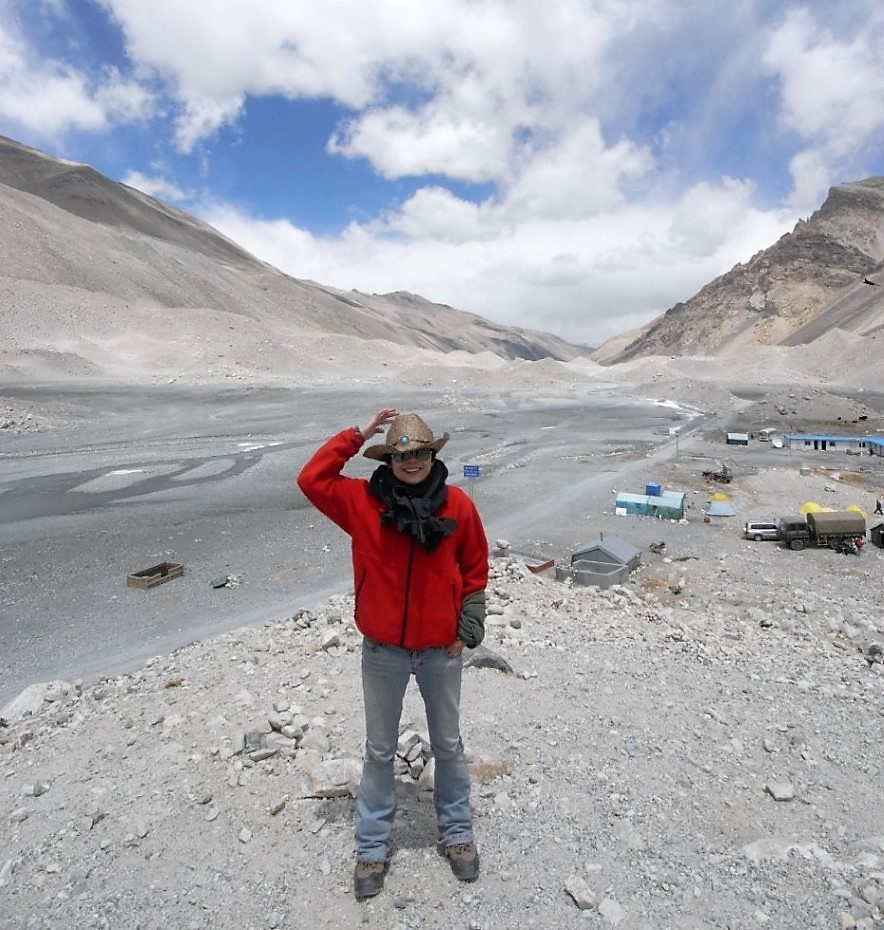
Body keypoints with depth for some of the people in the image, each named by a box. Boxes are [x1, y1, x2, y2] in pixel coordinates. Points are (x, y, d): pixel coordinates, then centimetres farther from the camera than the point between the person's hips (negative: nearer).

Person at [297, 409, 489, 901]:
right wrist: (357, 435, -16)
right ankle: (373, 846, 38)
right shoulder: (363, 501, -9)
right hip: (383, 652, 0)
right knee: (380, 750, 18)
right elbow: (312, 479, -17)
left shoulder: (458, 505, -9)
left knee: (448, 745, 20)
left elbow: (475, 570, -1)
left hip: (442, 650, 0)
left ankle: (457, 832, 43)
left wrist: (468, 630, -4)